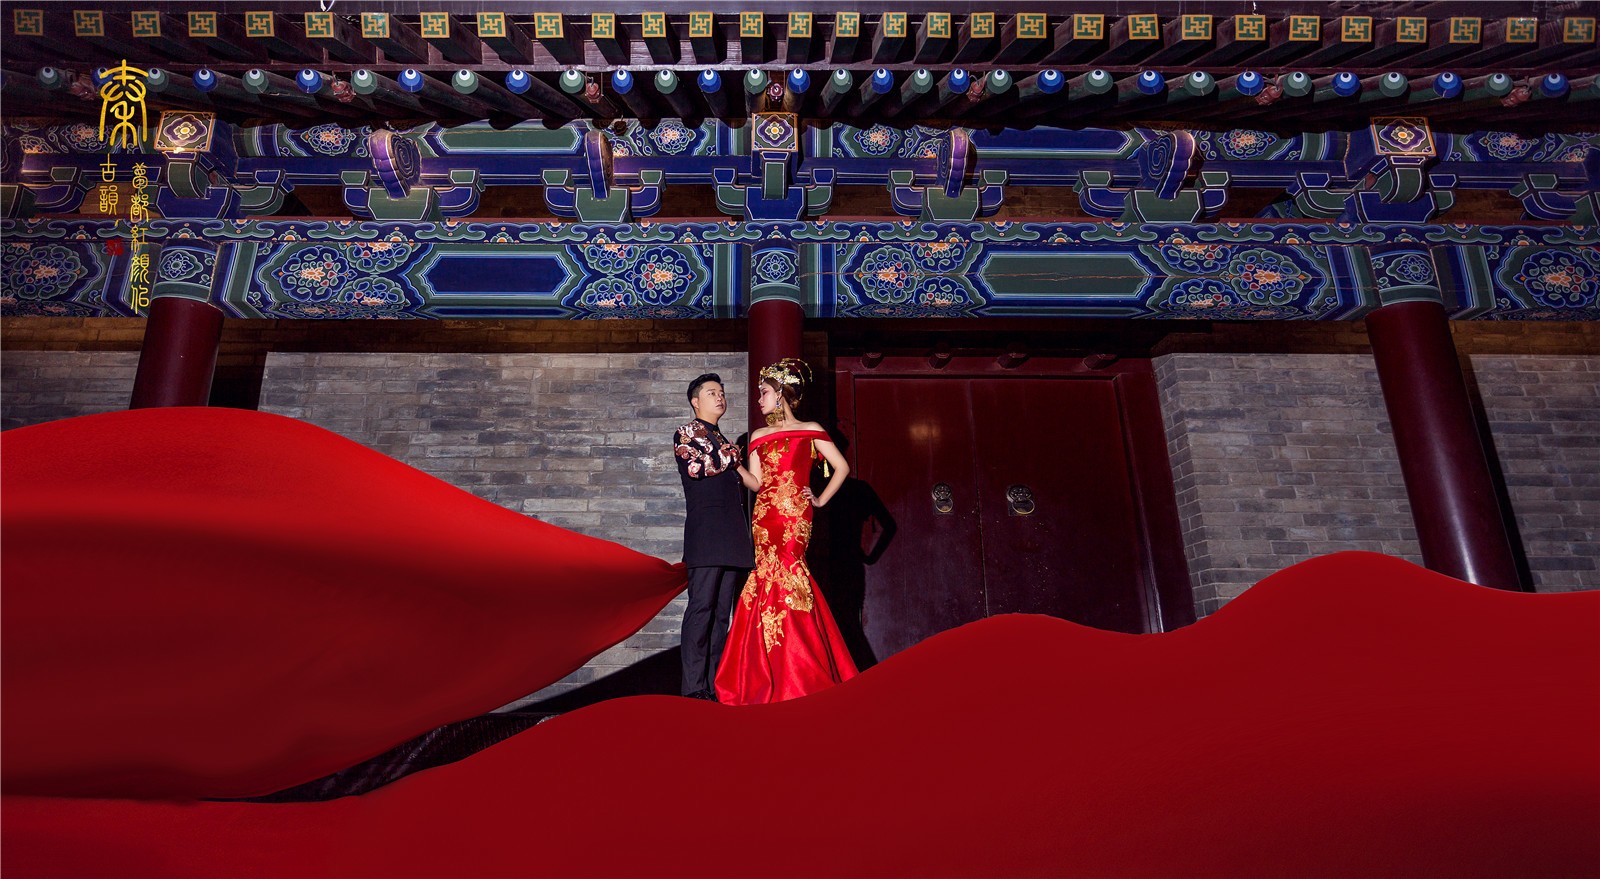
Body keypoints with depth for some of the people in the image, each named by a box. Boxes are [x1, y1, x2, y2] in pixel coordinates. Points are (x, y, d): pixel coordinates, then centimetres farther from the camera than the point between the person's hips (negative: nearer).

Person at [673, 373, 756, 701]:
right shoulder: (687, 433, 4)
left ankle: (715, 685, 6)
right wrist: (731, 457, -1)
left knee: (722, 611, 5)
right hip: (706, 532, -8)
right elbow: (694, 465, -13)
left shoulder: (722, 441, 28)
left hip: (731, 535, 8)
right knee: (701, 606, -11)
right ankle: (694, 687, -10)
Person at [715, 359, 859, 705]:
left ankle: (802, 677, -3)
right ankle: (772, 679, 7)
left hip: (794, 514, -4)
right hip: (765, 517, 4)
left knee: (782, 578, -12)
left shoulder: (810, 430, 6)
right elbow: (756, 483, 12)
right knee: (771, 580, -1)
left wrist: (821, 500, 2)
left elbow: (842, 467, 5)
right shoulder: (758, 436, 18)